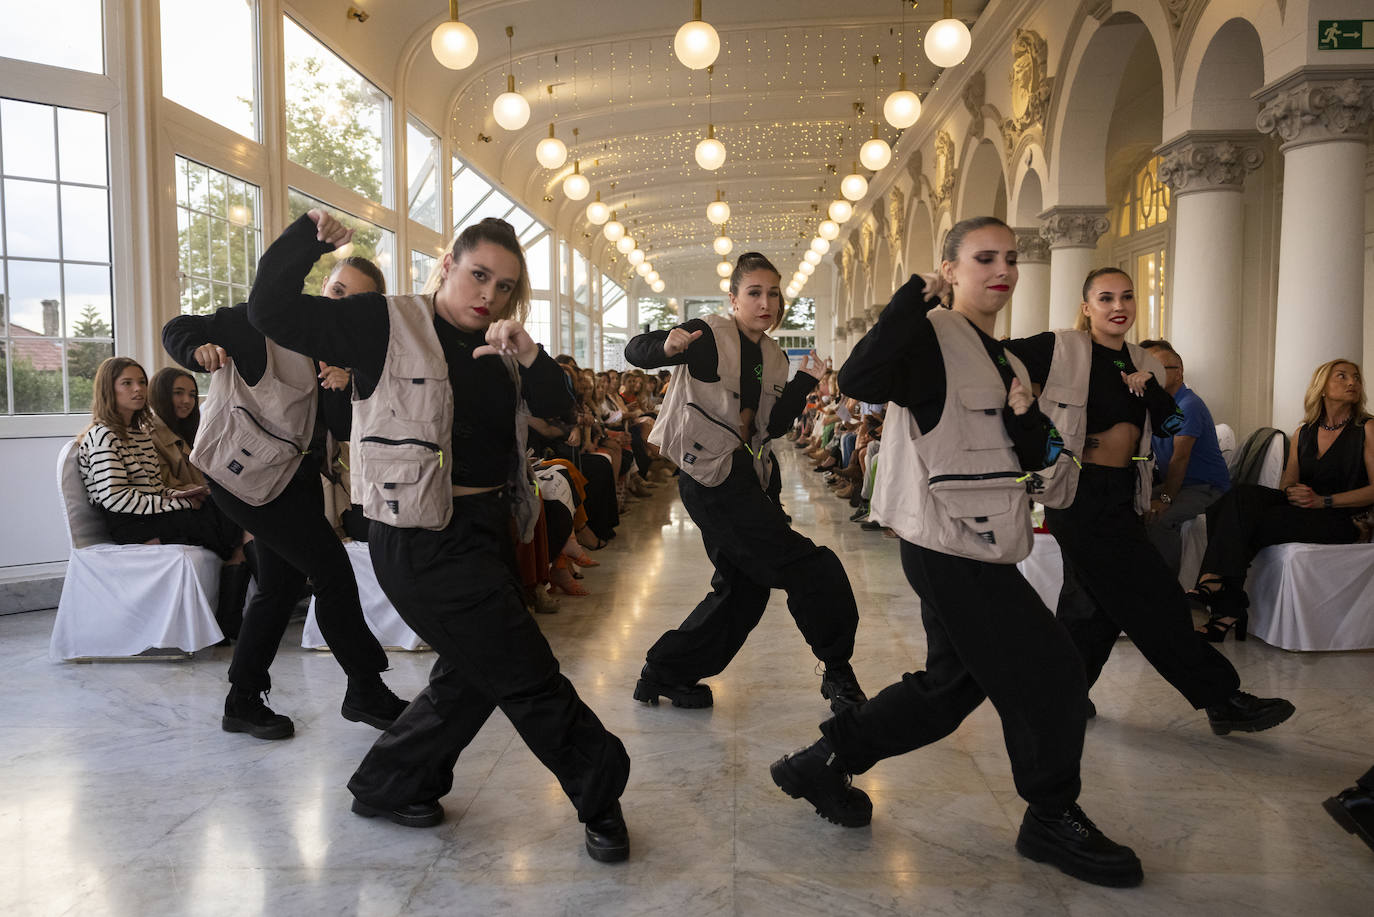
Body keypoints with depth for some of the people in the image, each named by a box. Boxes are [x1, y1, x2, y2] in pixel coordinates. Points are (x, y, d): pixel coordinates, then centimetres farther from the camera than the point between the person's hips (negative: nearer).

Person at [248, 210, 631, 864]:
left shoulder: (495, 347, 11)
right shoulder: (387, 325, -7)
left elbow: (556, 409, -1)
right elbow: (271, 313, -10)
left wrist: (528, 355, -18)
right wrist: (307, 238, -19)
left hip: (486, 528, 8)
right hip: (423, 539, -8)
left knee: (473, 675, 18)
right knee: (526, 675, -2)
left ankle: (388, 786, 37)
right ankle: (600, 796, 15)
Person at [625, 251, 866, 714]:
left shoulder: (774, 357, 13)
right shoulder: (710, 336, -9)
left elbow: (773, 425, 8)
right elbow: (635, 350, -13)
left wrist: (804, 381, -3)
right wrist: (667, 347, -34)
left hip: (747, 476, 9)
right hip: (710, 477, -9)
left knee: (743, 587, 13)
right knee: (808, 568, -9)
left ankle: (665, 674, 24)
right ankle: (838, 673, 8)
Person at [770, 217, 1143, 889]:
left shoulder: (1005, 361, 17)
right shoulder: (933, 335, -10)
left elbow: (1033, 458, 15)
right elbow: (859, 380, -30)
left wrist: (1025, 417, -5)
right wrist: (918, 296, -27)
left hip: (982, 543, 10)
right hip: (948, 540, -10)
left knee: (952, 683, 17)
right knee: (1049, 676, -3)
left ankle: (823, 763, 27)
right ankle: (1053, 821, 19)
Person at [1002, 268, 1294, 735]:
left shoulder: (1142, 364, 13)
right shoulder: (1061, 350, -8)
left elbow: (1171, 425, 8)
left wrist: (1149, 388, -7)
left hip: (1123, 495, 8)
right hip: (1079, 492, -7)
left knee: (1094, 601, 13)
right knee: (1153, 597, -4)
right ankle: (1223, 700, 4)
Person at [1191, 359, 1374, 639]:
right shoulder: (1303, 434, 19)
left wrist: (1323, 500, -15)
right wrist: (1292, 492, -11)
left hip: (1343, 521, -4)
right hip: (1300, 510, 4)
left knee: (1249, 522, -29)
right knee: (1241, 495, -27)